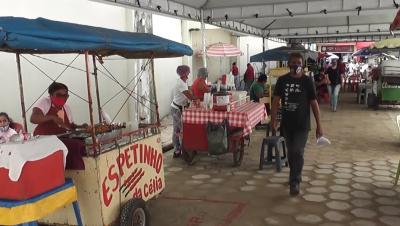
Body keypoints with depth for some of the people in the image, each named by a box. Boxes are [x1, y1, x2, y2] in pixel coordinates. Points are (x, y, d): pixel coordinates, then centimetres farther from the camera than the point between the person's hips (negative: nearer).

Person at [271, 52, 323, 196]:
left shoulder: (307, 81, -6)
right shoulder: (282, 80, 0)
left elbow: (314, 103, -4)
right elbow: (276, 100, 2)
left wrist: (319, 125, -5)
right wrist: (273, 119, -7)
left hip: (302, 125, -3)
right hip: (287, 124, 3)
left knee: (298, 152, -9)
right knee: (291, 152, 14)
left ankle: (295, 182, 1)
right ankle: (296, 176, 34)